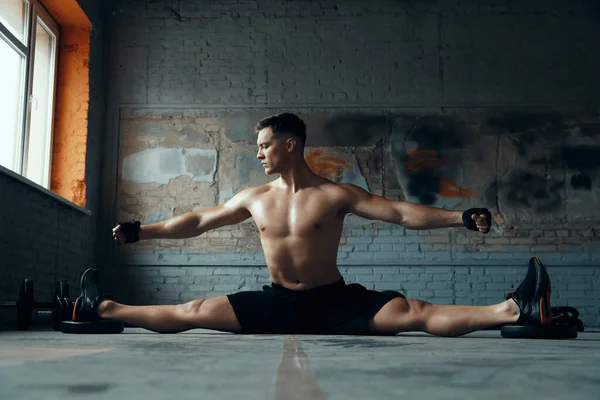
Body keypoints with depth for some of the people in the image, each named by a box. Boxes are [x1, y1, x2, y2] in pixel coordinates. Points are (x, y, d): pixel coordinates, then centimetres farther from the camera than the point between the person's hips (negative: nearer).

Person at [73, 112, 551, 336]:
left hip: (333, 301, -3)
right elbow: (197, 222, 13)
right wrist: (142, 231, 13)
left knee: (413, 313, -23)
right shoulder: (254, 199, 4)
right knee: (192, 312, -3)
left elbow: (401, 212, -13)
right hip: (277, 303, 4)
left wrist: (462, 217, -23)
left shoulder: (336, 195, -8)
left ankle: (513, 311, -30)